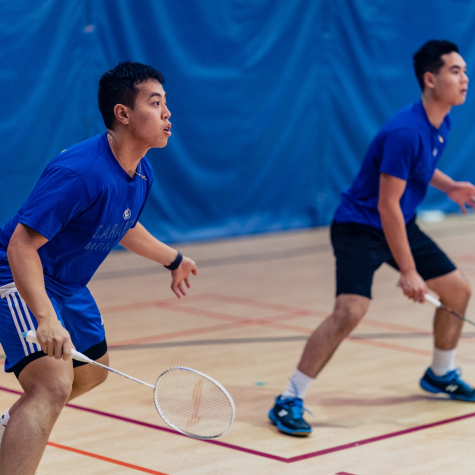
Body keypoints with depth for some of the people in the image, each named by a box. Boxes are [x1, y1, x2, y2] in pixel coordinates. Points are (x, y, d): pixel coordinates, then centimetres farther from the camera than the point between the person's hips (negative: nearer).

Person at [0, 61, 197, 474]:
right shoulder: (80, 173, -31)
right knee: (53, 383, -29)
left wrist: (174, 259, 32)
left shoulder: (142, 173, -1)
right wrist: (45, 318, -44)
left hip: (67, 285, 10)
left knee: (92, 369, 30)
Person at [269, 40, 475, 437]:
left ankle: (441, 374, 36)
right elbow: (387, 205, -27)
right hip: (360, 227, -9)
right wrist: (408, 271, -25)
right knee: (350, 310, -26)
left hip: (401, 225, 9)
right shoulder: (405, 132, -27)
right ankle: (290, 401, -17)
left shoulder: (441, 125, 1)